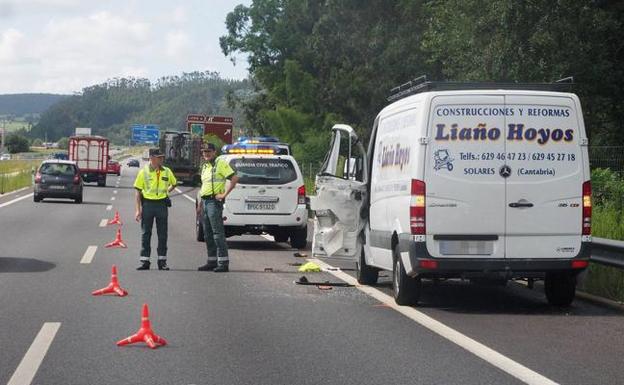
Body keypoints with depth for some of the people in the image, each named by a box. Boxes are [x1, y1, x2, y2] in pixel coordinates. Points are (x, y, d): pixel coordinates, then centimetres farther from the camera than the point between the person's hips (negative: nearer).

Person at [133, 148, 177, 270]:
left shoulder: (166, 172, 5)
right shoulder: (144, 172, -2)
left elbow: (174, 184, 25)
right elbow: (138, 192, -1)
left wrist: (166, 191, 9)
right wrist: (138, 210, -6)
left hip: (162, 204, 2)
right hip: (148, 204, -2)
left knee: (162, 234, 4)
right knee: (145, 234, 2)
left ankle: (162, 261, 11)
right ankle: (144, 261, 8)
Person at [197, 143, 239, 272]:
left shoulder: (221, 164, -7)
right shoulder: (204, 167, 19)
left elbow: (234, 179, -16)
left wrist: (224, 194, -17)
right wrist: (200, 205, 23)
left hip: (214, 201, -9)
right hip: (205, 202, 9)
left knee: (218, 233, -12)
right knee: (208, 234, 10)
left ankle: (223, 263, -12)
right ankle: (212, 261, 16)